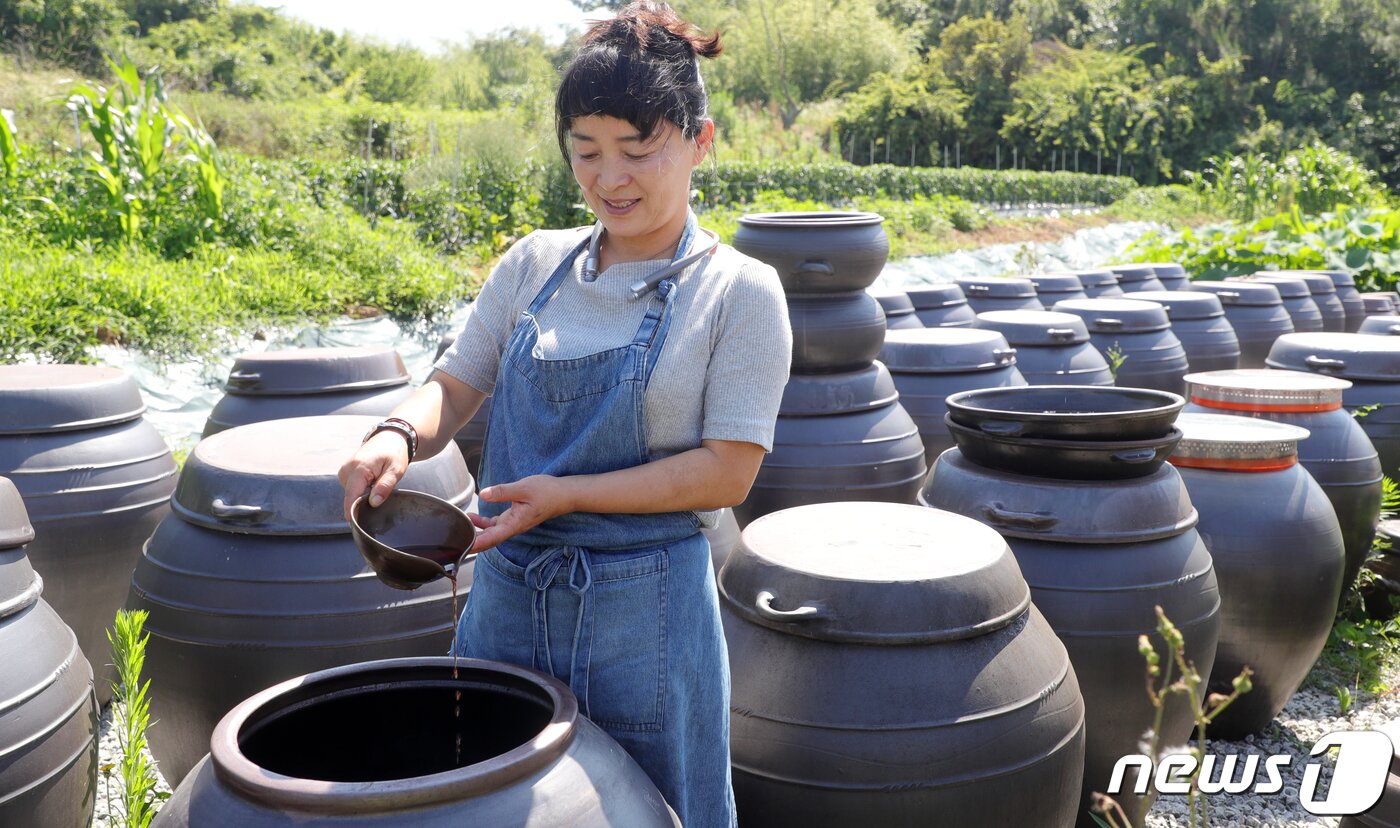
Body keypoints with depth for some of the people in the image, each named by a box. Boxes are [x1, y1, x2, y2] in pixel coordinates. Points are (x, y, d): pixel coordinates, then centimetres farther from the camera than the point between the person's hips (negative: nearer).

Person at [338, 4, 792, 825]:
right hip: (506, 595, 4)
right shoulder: (533, 266, 5)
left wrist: (567, 494, -19)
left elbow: (726, 472, -12)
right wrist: (398, 435, -14)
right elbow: (454, 389, 8)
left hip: (646, 610, -4)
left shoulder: (739, 291, -7)